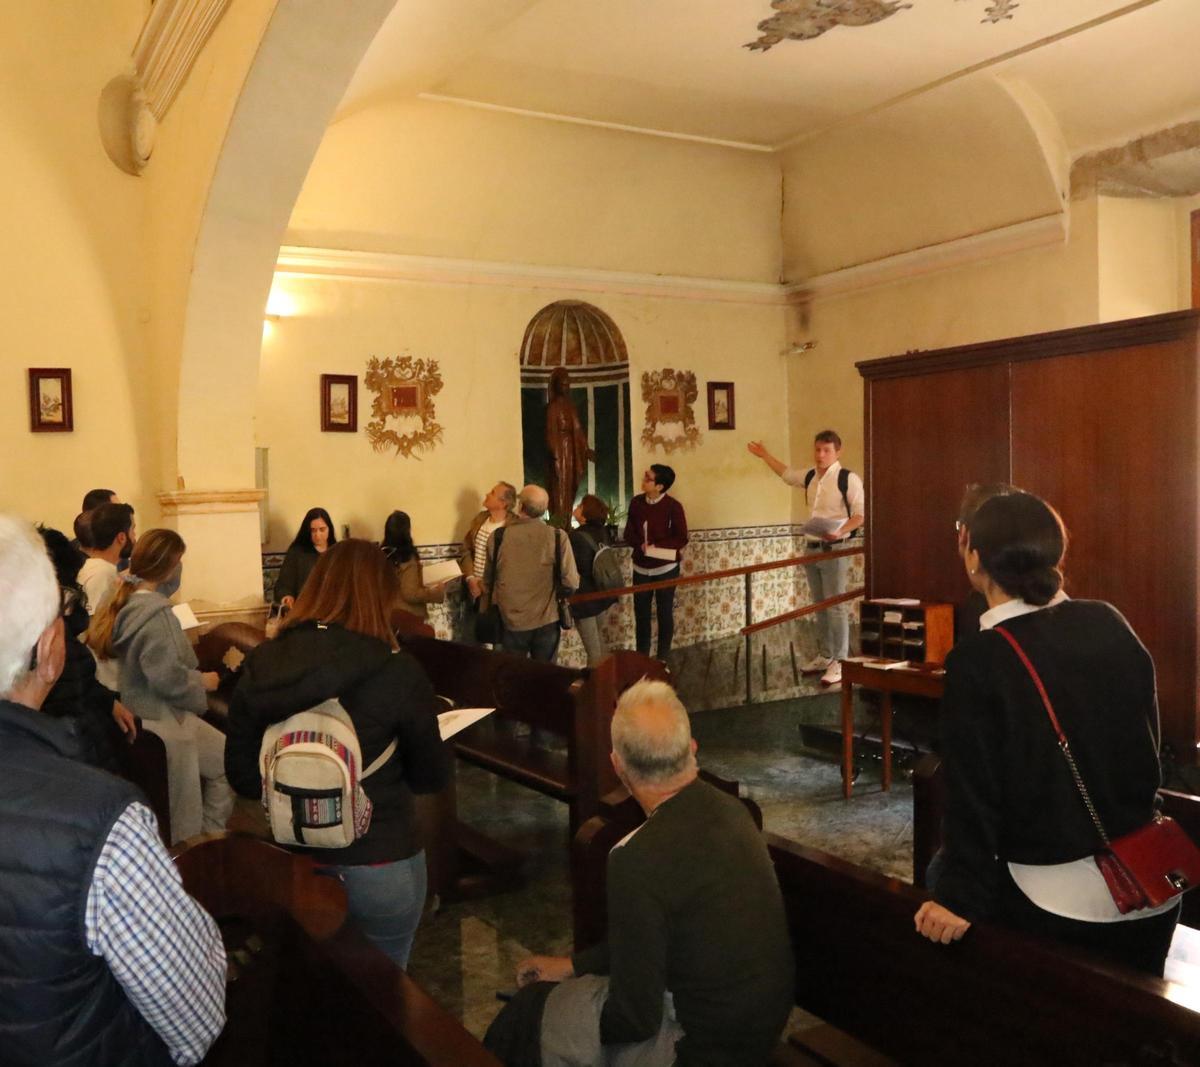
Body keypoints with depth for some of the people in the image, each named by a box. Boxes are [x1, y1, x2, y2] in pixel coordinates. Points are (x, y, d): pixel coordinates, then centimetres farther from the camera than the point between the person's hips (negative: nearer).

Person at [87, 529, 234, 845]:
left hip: (139, 713, 10)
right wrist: (202, 681, -10)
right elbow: (167, 677, -26)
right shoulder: (155, 611, -22)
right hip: (162, 721, -10)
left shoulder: (125, 603, 7)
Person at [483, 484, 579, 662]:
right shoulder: (557, 537, -11)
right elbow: (571, 583, -10)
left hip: (510, 622, 0)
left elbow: (488, 582, 3)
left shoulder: (497, 537, -9)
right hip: (546, 621, 0)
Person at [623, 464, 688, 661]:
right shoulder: (636, 502, -1)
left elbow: (681, 540, -12)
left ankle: (662, 659, 17)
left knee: (664, 614, 6)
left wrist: (654, 546, -19)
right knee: (641, 614, 7)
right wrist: (641, 545, -18)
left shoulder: (673, 506, -14)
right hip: (641, 568, 4)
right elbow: (629, 534, 2)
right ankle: (642, 658, 19)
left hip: (665, 568, -4)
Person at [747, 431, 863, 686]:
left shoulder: (848, 479, -11)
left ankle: (839, 662, -2)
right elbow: (787, 473, 31)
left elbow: (861, 514, -14)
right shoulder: (810, 477, 10)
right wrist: (765, 455, 34)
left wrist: (839, 532, -29)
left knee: (835, 607, -6)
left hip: (834, 550, -7)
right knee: (819, 606, 14)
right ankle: (824, 655, 24)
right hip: (812, 548, 7)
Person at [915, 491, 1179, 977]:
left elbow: (974, 789, -17)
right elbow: (1147, 745, 9)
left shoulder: (978, 659, -18)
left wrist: (960, 898, -10)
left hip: (1058, 903, -5)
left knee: (942, 869, 22)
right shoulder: (1110, 624, -2)